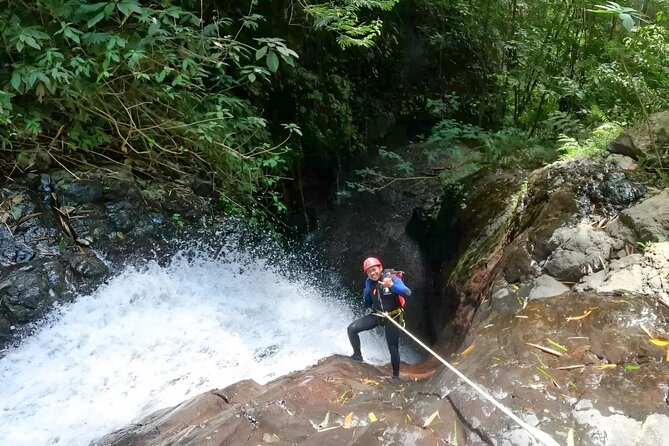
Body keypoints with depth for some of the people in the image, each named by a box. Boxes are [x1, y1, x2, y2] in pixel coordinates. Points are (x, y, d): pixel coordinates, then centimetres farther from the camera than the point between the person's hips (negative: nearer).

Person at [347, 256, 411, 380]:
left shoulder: (392, 278, -20)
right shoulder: (369, 282, -6)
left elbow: (407, 293, -35)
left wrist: (391, 285, -49)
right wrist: (367, 308, 10)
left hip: (392, 317, -4)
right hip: (376, 315, 4)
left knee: (393, 348, 0)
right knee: (352, 329, -11)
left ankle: (396, 375, 19)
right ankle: (357, 355, 7)